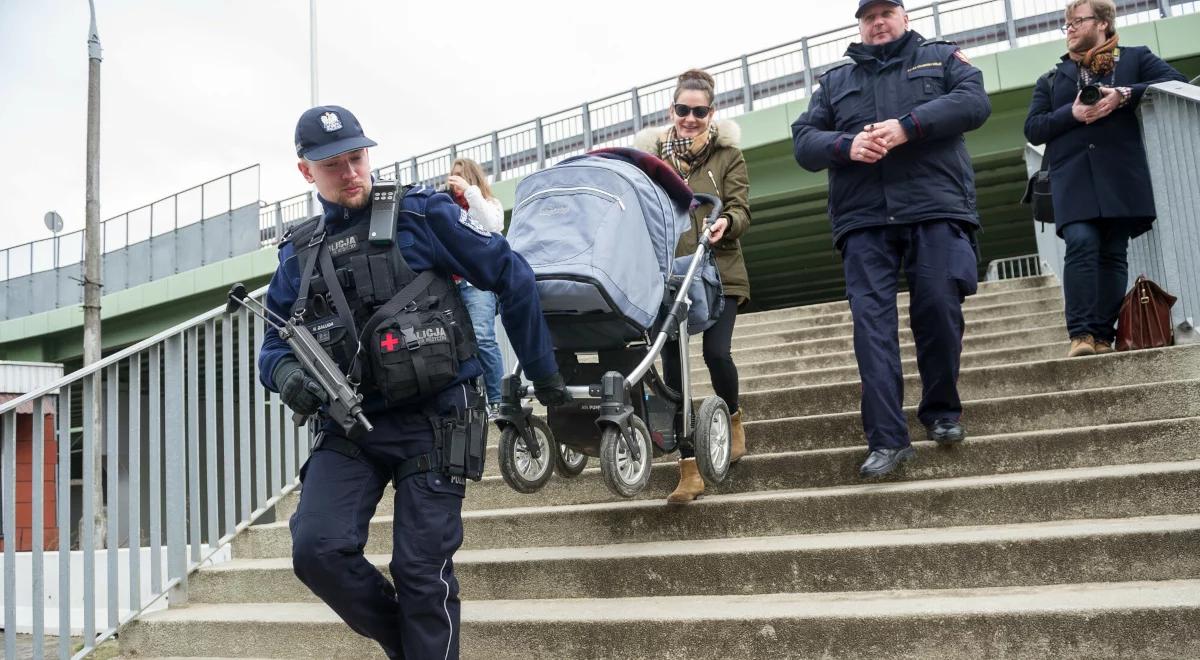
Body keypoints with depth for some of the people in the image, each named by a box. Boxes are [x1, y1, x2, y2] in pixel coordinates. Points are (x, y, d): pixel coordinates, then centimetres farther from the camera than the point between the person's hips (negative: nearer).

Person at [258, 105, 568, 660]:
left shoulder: (421, 214, -3)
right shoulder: (299, 254, 11)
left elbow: (512, 278, 0)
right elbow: (274, 343, 16)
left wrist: (543, 373, 3)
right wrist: (284, 373, -10)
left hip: (431, 421, -3)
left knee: (422, 571, -2)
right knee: (316, 549, -14)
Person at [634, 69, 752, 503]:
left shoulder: (727, 155, 8)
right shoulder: (651, 154, 10)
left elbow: (741, 211, 1)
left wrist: (726, 222, -22)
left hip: (717, 272, -1)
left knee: (716, 352, -11)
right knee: (672, 365, -5)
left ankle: (733, 418, 26)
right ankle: (689, 469, 2)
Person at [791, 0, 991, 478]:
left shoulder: (941, 57, 19)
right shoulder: (834, 81, 24)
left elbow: (974, 102, 0)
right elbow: (803, 141, 13)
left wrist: (906, 126, -13)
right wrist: (846, 146, -9)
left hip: (935, 208, -1)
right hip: (863, 219, 2)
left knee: (939, 312, -5)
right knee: (871, 323, -9)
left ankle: (942, 413, 18)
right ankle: (887, 439, -10)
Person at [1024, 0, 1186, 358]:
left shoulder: (1134, 57, 17)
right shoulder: (1050, 79, 21)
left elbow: (1176, 83, 3)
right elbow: (1032, 129, 11)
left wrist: (1124, 95, -11)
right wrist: (1072, 114, -7)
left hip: (1120, 175, 0)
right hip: (1073, 177, 0)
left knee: (1113, 253, -3)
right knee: (1081, 244, -18)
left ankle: (1103, 335, -2)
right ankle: (1080, 333, -18)